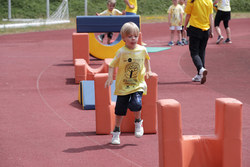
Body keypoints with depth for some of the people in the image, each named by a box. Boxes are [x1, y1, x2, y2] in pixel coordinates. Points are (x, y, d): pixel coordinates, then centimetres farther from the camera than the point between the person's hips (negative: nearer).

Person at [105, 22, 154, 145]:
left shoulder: (142, 50, -2)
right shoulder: (121, 52, -10)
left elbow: (146, 59, 21)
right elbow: (112, 65, -5)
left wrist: (148, 71, 17)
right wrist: (110, 77, -18)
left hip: (138, 85, 0)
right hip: (123, 86, 0)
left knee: (136, 104, -23)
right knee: (120, 110, 6)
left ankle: (138, 122, 8)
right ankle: (116, 132, 26)